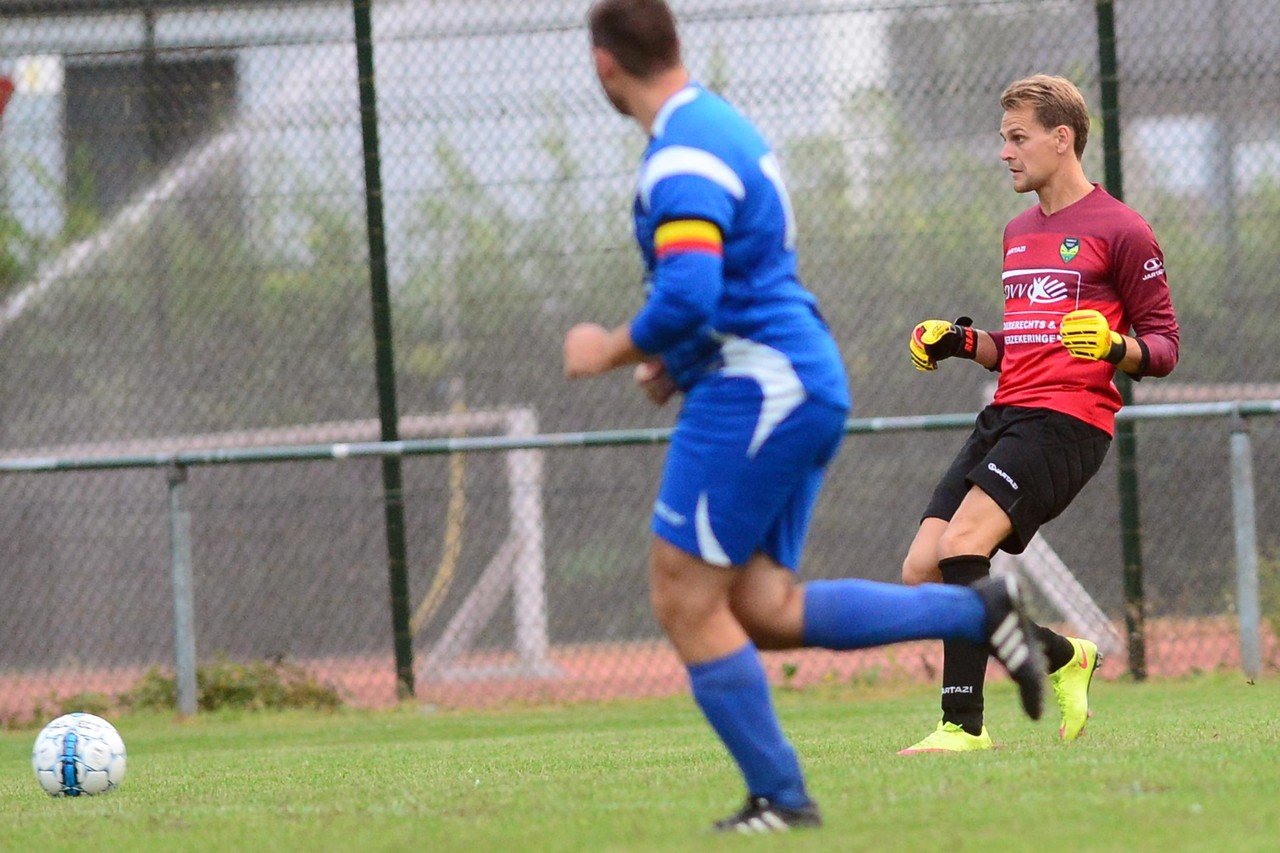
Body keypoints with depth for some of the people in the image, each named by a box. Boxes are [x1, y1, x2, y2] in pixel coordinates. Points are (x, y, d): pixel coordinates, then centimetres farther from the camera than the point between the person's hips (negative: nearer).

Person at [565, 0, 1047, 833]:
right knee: (766, 610, 7)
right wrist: (682, 355, 19)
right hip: (805, 388, 10)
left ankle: (780, 798, 0)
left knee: (686, 600, -3)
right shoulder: (728, 127, 17)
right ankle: (980, 611, 2)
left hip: (753, 392, -10)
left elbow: (686, 295, -29)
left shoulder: (682, 161, -16)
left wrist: (612, 351, -12)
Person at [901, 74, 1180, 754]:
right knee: (921, 573, -3)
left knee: (961, 543, -26)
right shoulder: (1018, 232, 23)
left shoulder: (1119, 231, -2)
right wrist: (964, 344, 13)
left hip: (1067, 420, -8)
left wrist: (1113, 346, -23)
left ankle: (964, 724, -26)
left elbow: (1163, 347, -2)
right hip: (1004, 415, 8)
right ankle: (1064, 656, 16)